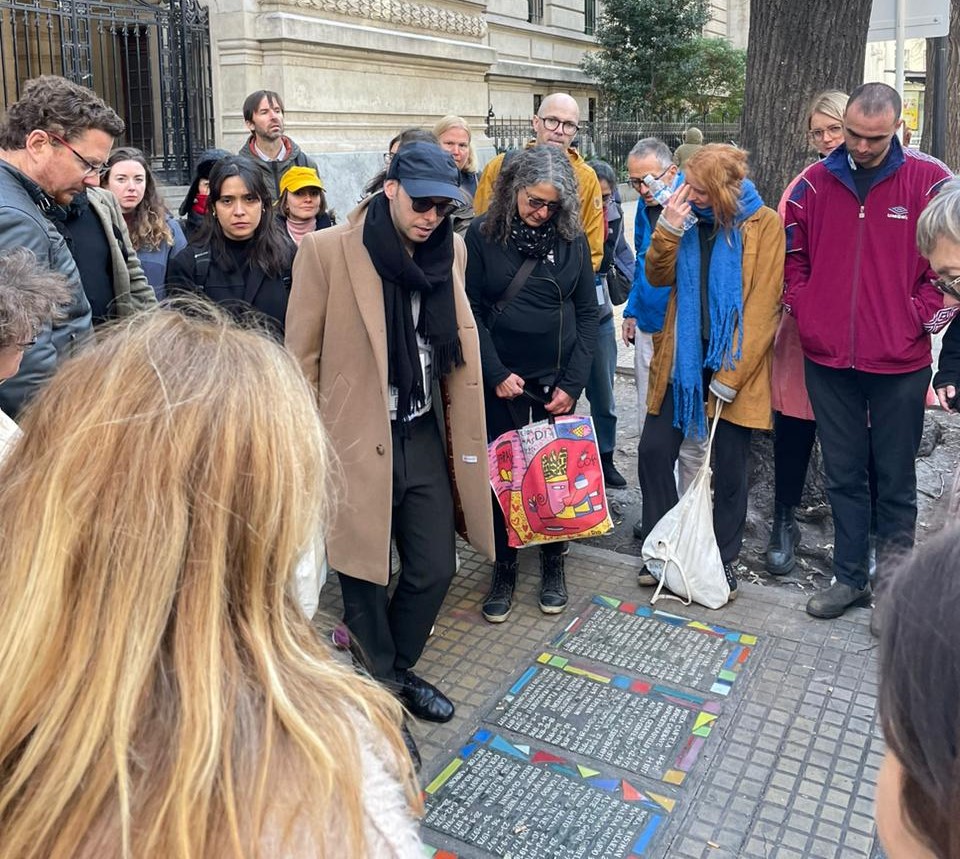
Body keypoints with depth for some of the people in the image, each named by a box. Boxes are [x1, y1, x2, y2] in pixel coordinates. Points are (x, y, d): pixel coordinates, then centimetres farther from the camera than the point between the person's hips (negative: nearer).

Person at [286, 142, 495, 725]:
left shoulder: (451, 249, 3)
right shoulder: (327, 250, -12)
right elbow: (302, 359, -7)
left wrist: (461, 434, 12)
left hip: (425, 436, 5)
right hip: (358, 442, -4)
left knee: (435, 570, 12)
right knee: (366, 579, 10)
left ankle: (400, 669, 40)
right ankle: (380, 689, 34)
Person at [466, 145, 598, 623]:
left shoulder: (572, 239, 2)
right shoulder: (482, 235, -3)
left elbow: (587, 315, 3)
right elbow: (471, 310, -4)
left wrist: (573, 384, -5)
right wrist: (496, 373, -12)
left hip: (557, 385, 1)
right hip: (501, 384, -1)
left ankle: (552, 564, 26)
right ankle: (503, 569, 20)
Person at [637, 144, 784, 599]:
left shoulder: (765, 224, -8)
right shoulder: (687, 217, 5)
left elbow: (763, 308, -12)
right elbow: (659, 277, 1)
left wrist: (730, 374, -16)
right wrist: (668, 228, -15)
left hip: (733, 362, -4)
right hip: (682, 357, 4)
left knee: (729, 467, 7)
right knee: (654, 451, 3)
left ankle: (725, 559, 24)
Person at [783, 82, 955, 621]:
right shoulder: (815, 183, 4)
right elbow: (793, 254, 13)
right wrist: (805, 313, 2)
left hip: (900, 362, -2)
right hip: (828, 359, 3)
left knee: (895, 479, 9)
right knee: (843, 475, 12)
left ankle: (893, 579, 26)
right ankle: (850, 577, 26)